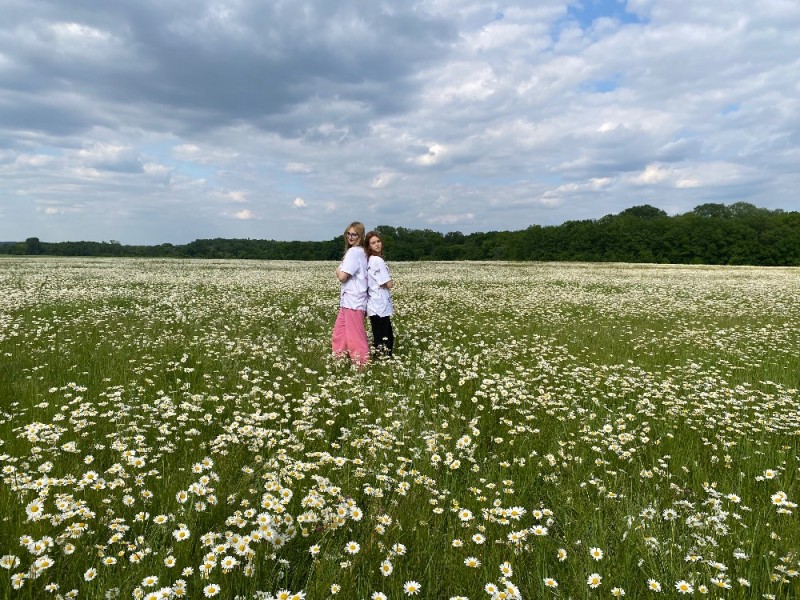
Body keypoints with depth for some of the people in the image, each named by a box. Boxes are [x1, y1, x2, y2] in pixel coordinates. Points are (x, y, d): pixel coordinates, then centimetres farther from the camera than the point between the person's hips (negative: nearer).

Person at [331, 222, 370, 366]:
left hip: (352, 301, -10)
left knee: (355, 338, -3)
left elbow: (342, 276, -17)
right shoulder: (361, 252, 16)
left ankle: (363, 366, 5)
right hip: (349, 300, 10)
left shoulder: (353, 252, -14)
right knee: (339, 335, 15)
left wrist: (338, 270, 1)